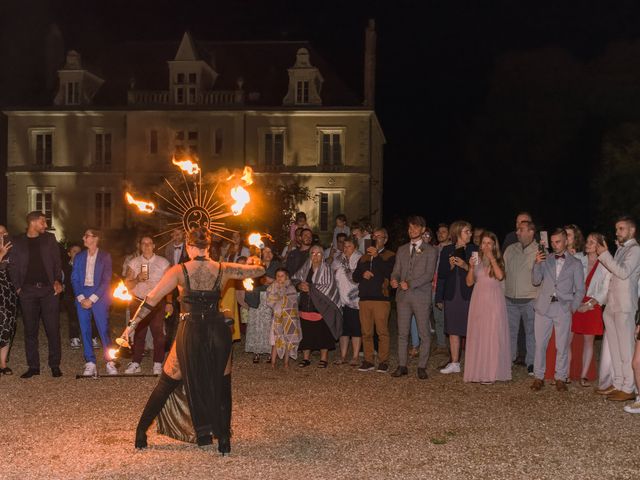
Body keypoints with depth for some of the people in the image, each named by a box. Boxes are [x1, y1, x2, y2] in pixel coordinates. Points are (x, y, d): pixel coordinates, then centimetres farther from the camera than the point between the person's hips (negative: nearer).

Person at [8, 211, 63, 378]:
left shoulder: (49, 238, 10)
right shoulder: (17, 242, 8)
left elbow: (57, 261, 9)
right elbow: (13, 266, 9)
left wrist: (58, 281, -4)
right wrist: (18, 287, -2)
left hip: (49, 289, 0)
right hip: (28, 291, 0)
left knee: (53, 328, -2)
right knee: (30, 330, 4)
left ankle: (55, 365, 6)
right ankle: (33, 366, 12)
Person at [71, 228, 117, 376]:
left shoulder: (105, 256, 2)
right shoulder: (79, 257, 12)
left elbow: (106, 280, -4)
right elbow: (74, 279, 9)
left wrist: (92, 299, -11)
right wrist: (81, 298, -6)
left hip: (98, 296, -3)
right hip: (82, 296, 3)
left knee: (104, 329, -6)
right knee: (85, 330, 1)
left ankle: (110, 363, 2)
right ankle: (90, 364, 6)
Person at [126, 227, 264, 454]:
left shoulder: (179, 271, -7)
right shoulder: (222, 269, -1)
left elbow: (152, 299, -7)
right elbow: (259, 270, 10)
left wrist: (132, 324, 0)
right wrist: (252, 262, 33)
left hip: (190, 332, -1)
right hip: (218, 331, 1)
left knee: (168, 382, 14)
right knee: (220, 385, 17)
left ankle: (141, 433, 19)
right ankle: (224, 440, 17)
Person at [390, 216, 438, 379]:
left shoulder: (430, 250, 2)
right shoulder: (401, 250, 17)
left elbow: (429, 275, -8)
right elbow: (396, 271, 13)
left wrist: (410, 284, -17)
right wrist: (394, 279, -11)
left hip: (421, 296, -4)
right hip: (403, 296, 4)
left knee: (424, 334, -1)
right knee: (402, 333, 5)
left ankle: (422, 367, 5)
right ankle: (402, 366, 11)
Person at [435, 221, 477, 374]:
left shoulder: (474, 250, 3)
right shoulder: (447, 250, 9)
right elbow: (441, 274, 11)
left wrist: (465, 266, -14)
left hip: (468, 295, -3)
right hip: (451, 295, 3)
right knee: (453, 331, 6)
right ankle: (454, 363, 13)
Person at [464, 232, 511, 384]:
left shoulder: (498, 260, 4)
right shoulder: (477, 260, 9)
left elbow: (500, 276, -15)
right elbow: (469, 282, 5)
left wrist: (492, 259, -12)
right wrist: (471, 267, -10)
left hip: (494, 300, -3)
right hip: (478, 300, 3)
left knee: (493, 335, -4)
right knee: (477, 335, 2)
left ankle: (491, 372, -1)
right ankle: (478, 370, 8)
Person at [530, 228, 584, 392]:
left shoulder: (575, 263, 7)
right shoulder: (545, 260, 10)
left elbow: (580, 290, 7)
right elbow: (535, 281, 4)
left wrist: (573, 307, -3)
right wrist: (537, 263, -10)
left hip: (563, 309, -1)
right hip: (543, 308, 1)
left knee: (562, 346, 3)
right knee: (540, 344, 2)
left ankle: (560, 378, 13)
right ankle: (538, 377, 11)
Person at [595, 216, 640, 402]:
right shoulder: (620, 249, 19)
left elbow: (624, 272, -20)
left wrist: (605, 255, -17)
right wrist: (604, 255, 9)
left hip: (624, 306, -8)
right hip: (611, 306, 8)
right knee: (615, 348, 12)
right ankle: (618, 384, 20)